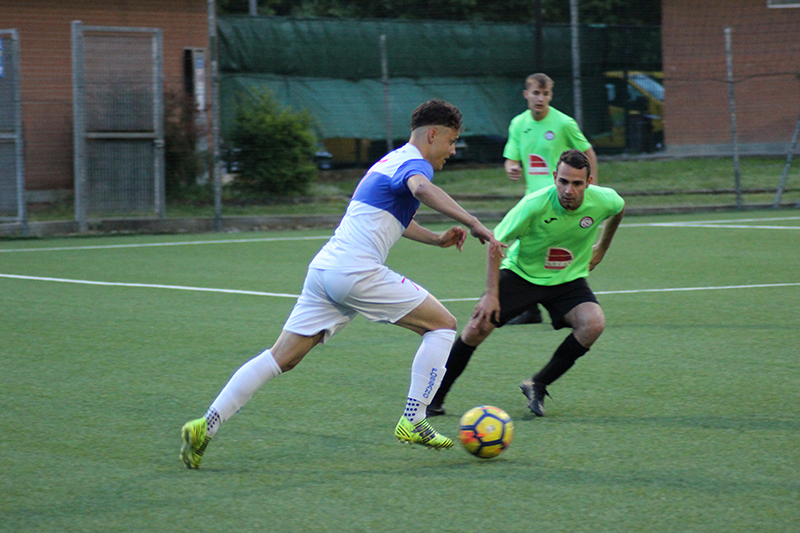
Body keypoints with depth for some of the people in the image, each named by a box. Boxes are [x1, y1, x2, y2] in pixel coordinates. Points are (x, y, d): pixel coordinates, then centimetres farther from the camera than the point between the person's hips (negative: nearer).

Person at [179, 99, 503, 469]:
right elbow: (421, 188, -32)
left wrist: (437, 239, 36)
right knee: (443, 325, 3)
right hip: (358, 272, -9)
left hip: (324, 268, 9)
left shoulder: (393, 160, 26)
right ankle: (412, 422, -1)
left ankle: (206, 425, -3)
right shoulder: (413, 162, -5)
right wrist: (473, 223, -35)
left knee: (282, 357, 5)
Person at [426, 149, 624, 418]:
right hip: (521, 273, -2)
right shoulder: (535, 204, -27)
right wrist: (491, 294, -19)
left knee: (594, 323, -26)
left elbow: (619, 208, 11)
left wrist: (602, 248, 18)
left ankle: (537, 386, -9)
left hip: (567, 280, 2)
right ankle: (435, 398, 3)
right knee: (477, 328, -17)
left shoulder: (603, 200, -18)